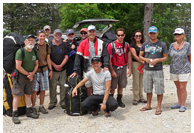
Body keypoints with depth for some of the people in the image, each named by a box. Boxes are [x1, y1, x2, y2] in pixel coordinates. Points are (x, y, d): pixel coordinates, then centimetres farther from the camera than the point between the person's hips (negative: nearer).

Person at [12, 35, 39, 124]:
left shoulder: (34, 52, 6)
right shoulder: (20, 51, -15)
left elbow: (36, 64, 12)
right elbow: (18, 67, -19)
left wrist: (32, 73, -5)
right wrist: (28, 74, -11)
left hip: (30, 76, 6)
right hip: (20, 76, -6)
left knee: (28, 94, 14)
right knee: (17, 95, -3)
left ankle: (29, 112, 25)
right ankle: (14, 115, 5)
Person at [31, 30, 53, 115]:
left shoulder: (47, 46, 7)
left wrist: (50, 70, 8)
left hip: (44, 70, 4)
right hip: (35, 70, -4)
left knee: (43, 90, 9)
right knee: (34, 90, -1)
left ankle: (41, 106, 22)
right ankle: (33, 107, 13)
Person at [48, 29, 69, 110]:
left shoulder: (64, 45, 8)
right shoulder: (50, 45, 3)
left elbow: (66, 57, 4)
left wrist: (61, 65, -8)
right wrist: (54, 65, -9)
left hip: (63, 69, 2)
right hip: (53, 70, -1)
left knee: (63, 86, 3)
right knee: (52, 87, 1)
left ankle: (63, 102, 15)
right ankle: (52, 103, 14)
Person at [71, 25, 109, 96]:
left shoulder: (101, 43, 5)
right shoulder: (83, 43, 4)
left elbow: (105, 55, 1)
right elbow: (78, 57, -1)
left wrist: (106, 66, -17)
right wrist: (76, 70, -9)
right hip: (87, 68, 0)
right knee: (88, 86, 6)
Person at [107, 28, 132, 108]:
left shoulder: (127, 45, 5)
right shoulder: (111, 45, -7)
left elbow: (129, 58, 11)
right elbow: (109, 59, -9)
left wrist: (130, 69, 5)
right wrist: (112, 71, -13)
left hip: (123, 68, 4)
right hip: (114, 67, -4)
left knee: (121, 85, 11)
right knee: (113, 86, 0)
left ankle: (119, 100, 25)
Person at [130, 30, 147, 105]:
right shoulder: (132, 45, 0)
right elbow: (135, 56, -7)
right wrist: (143, 62, -12)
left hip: (143, 64, 5)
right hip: (136, 63, -4)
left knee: (141, 81, 8)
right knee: (136, 81, -4)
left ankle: (141, 97, 17)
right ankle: (135, 99, 3)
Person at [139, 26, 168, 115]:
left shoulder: (162, 45, 4)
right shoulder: (145, 44, 10)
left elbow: (166, 57, 5)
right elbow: (140, 56, 13)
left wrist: (157, 60, -13)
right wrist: (145, 59, -8)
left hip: (158, 70, -2)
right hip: (147, 70, 3)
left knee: (159, 90, -1)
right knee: (148, 89, 12)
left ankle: (158, 107, 11)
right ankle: (148, 105, 26)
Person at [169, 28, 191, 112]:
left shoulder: (187, 45, -8)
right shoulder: (172, 45, 3)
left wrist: (187, 67, 9)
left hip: (184, 71, -4)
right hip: (174, 70, 4)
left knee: (182, 88, -1)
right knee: (178, 87, 14)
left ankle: (183, 106, 13)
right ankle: (179, 103, 27)